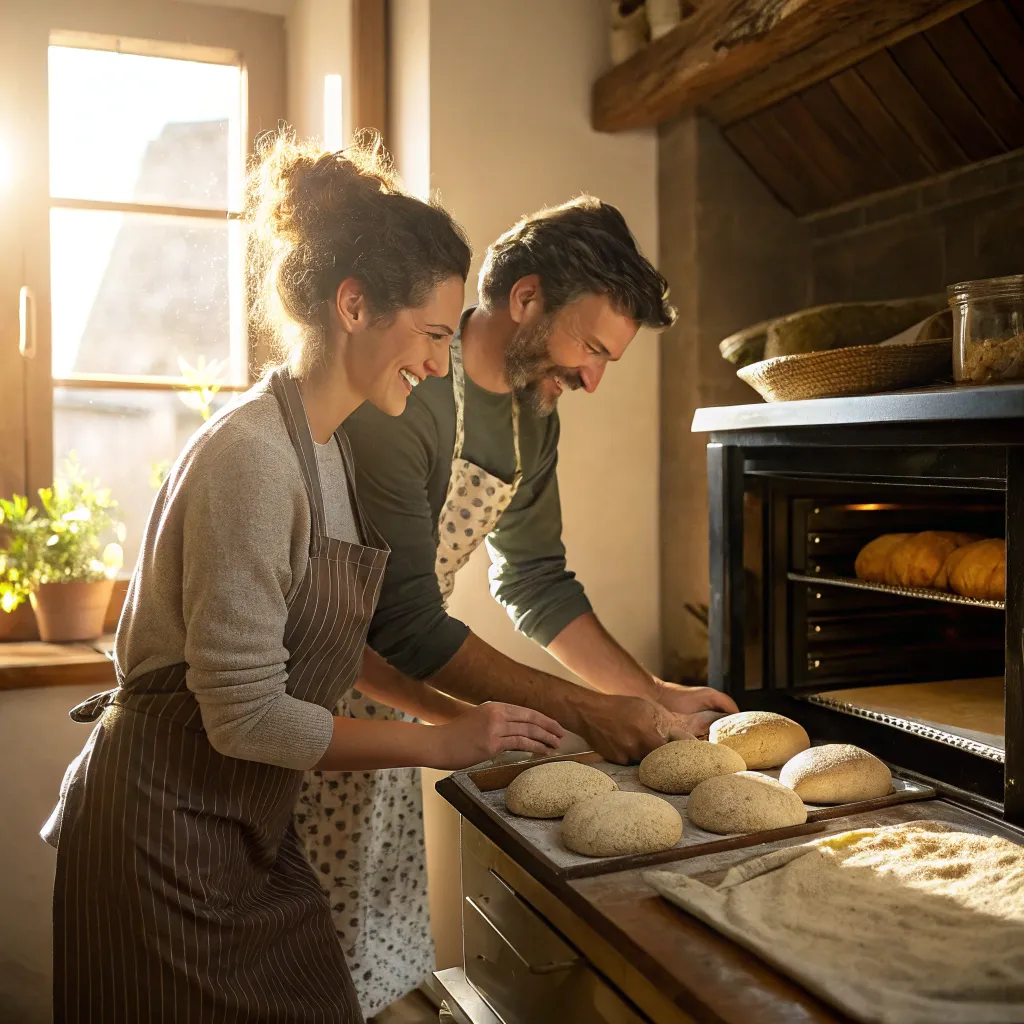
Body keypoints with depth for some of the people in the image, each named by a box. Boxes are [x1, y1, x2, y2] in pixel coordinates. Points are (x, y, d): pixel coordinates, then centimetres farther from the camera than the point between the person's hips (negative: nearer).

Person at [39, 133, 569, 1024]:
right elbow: (246, 716, -24)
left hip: (248, 828, 8)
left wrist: (467, 709, 2)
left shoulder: (328, 447, 6)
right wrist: (442, 743, -17)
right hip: (167, 828, -8)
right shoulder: (250, 458, -24)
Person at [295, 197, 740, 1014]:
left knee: (391, 961, 18)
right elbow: (405, 624, -28)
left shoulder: (533, 414, 3)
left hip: (388, 697, 8)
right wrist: (579, 710, -24)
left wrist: (654, 696, 5)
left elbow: (535, 583, 11)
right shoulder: (401, 397, -25)